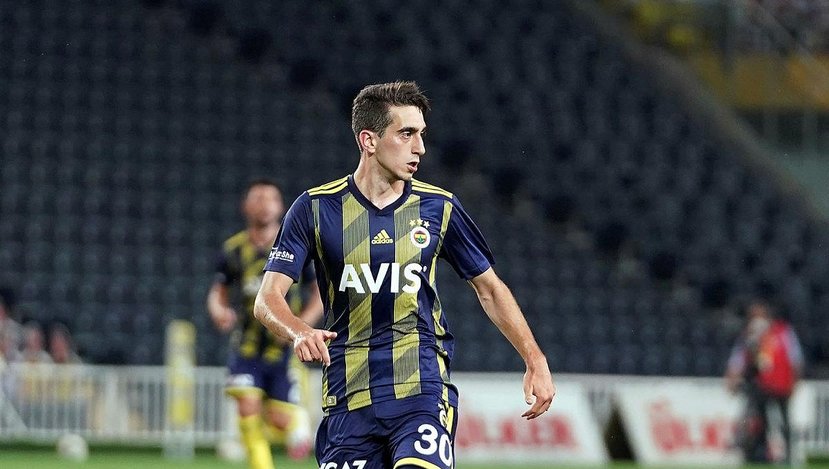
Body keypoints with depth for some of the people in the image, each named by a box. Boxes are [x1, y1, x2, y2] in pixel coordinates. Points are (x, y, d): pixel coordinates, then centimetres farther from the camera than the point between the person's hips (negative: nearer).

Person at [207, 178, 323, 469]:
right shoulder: (234, 250, 0)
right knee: (248, 407, -18)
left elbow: (321, 292, 2)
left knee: (279, 420, -4)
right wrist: (218, 311, -11)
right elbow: (219, 291, 12)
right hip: (248, 345, 1)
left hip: (285, 349, -1)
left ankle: (298, 423, 33)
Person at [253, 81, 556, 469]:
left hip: (423, 392, 0)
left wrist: (535, 359, 7)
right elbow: (268, 299, -4)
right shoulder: (316, 208, 1)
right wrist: (300, 333, -26)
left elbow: (489, 289, 16)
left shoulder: (437, 207, 5)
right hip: (347, 401, 1)